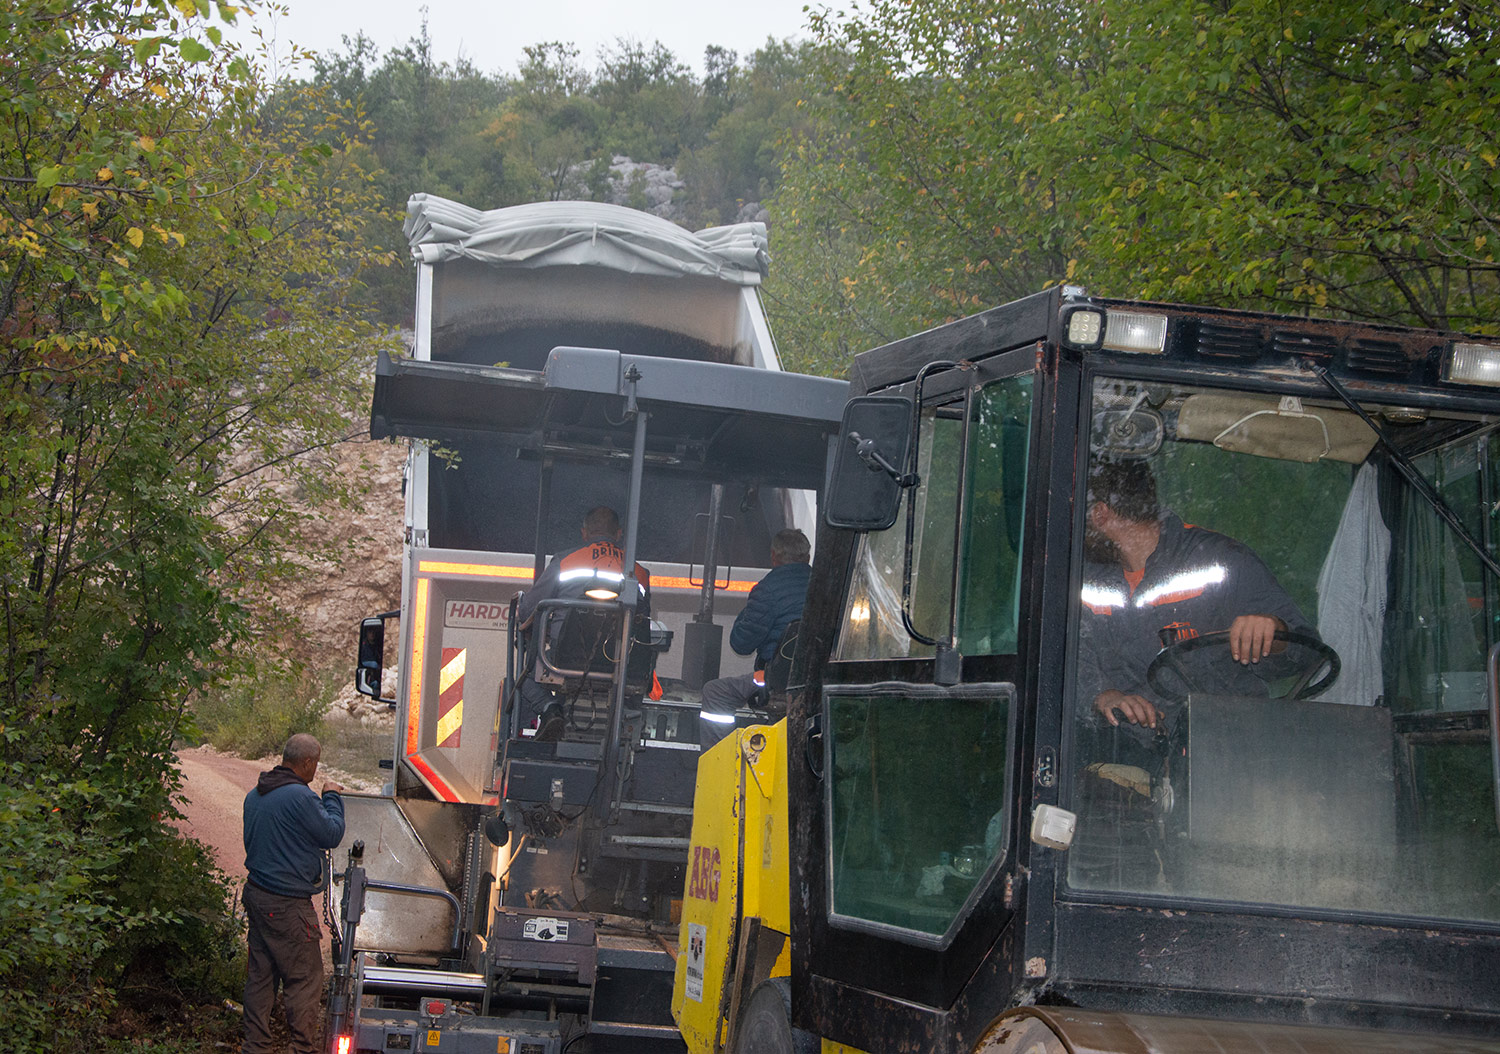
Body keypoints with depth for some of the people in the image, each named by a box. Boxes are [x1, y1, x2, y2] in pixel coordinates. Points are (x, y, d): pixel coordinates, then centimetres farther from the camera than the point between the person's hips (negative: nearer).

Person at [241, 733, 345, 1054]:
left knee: (260, 975, 13)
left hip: (257, 894, 9)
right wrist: (332, 798, 4)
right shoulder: (299, 797, -20)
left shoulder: (255, 795, 9)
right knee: (304, 979, 1)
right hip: (287, 905, -9)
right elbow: (332, 834, -11)